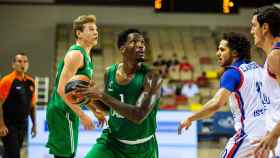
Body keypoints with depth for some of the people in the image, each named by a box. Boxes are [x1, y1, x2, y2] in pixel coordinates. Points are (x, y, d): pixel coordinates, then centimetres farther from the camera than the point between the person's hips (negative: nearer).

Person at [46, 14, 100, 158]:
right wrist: (83, 115, -22)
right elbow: (62, 89, -23)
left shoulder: (85, 56, 16)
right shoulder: (76, 54, -15)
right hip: (63, 113, -10)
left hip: (66, 112, 10)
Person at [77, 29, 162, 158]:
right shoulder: (109, 72, -5)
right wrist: (92, 98, -10)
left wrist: (102, 95, -34)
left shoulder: (151, 77, -22)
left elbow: (138, 115, -34)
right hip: (111, 140, 3)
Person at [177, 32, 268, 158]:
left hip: (248, 134, -7)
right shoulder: (257, 68, 14)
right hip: (266, 134, 7)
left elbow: (216, 104, -24)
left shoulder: (232, 73, -10)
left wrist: (190, 119, -14)